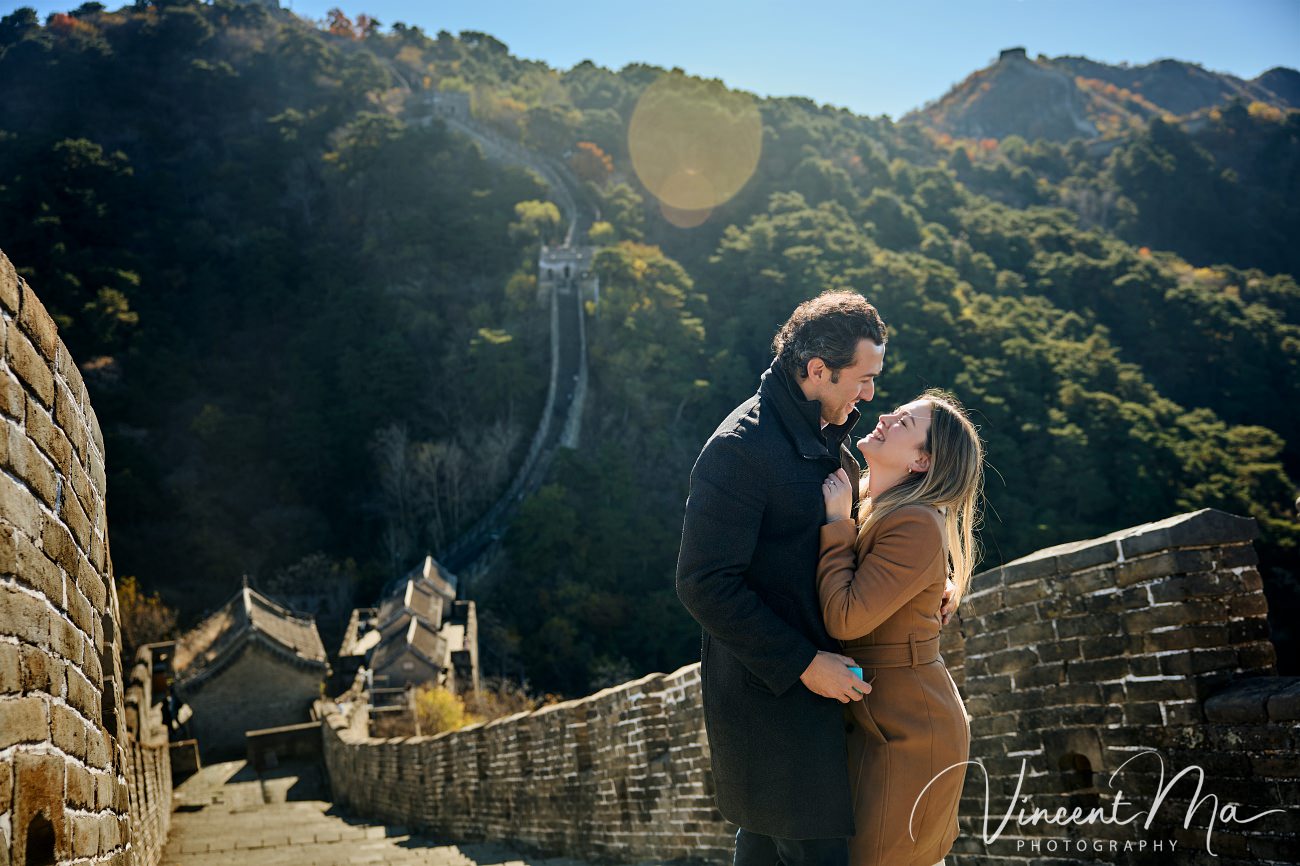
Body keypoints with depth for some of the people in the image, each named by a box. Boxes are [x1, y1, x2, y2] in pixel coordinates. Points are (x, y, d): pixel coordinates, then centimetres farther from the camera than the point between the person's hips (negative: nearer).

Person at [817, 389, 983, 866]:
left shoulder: (916, 526, -21)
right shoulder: (865, 505, 7)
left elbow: (845, 618, -26)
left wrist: (836, 523, -19)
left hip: (907, 731, -9)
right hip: (873, 718, 9)